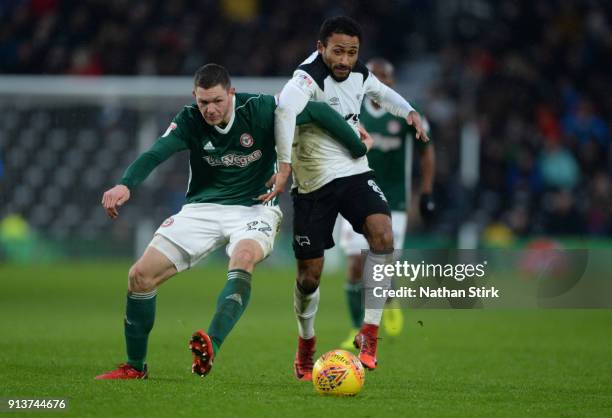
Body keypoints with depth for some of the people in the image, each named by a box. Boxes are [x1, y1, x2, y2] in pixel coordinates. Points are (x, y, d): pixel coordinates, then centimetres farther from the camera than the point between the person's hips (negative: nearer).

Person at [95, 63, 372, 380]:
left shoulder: (259, 110, -15)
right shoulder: (189, 121, -10)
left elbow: (318, 112, -8)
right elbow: (155, 154, -24)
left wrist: (359, 149, -3)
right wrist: (125, 185, -43)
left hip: (254, 208, -3)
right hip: (203, 208, 3)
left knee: (244, 258, -38)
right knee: (140, 276, -8)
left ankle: (210, 347, -50)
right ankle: (135, 367, 9)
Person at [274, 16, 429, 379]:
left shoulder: (360, 74, 2)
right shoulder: (309, 77, -20)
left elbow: (382, 92, 27)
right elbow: (285, 109, -42)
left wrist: (409, 112, 8)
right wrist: (284, 165, -53)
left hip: (355, 173, 4)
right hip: (313, 183, -4)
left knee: (383, 234, -24)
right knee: (310, 273, 2)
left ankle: (369, 333, -15)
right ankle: (306, 342, 31)